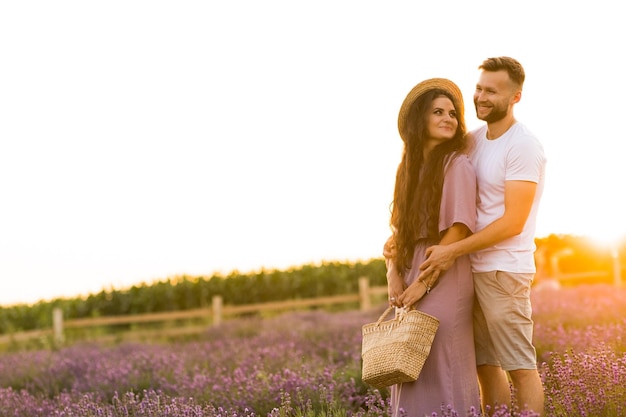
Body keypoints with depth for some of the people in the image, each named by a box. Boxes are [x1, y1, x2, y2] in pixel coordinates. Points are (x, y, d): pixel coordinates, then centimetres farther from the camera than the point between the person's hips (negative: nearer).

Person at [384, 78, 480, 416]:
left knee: (442, 369, -3)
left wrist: (423, 282, -16)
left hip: (444, 279, -7)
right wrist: (394, 275, -5)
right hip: (412, 277, 7)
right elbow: (398, 229, 11)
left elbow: (459, 229, -14)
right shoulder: (409, 167, 14)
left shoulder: (457, 165, -7)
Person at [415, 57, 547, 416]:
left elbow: (513, 223, -17)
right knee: (486, 365, 10)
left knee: (520, 367, -2)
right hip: (473, 268, 7)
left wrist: (453, 251, -20)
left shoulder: (523, 145, -11)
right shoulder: (474, 139, 11)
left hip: (504, 271, -7)